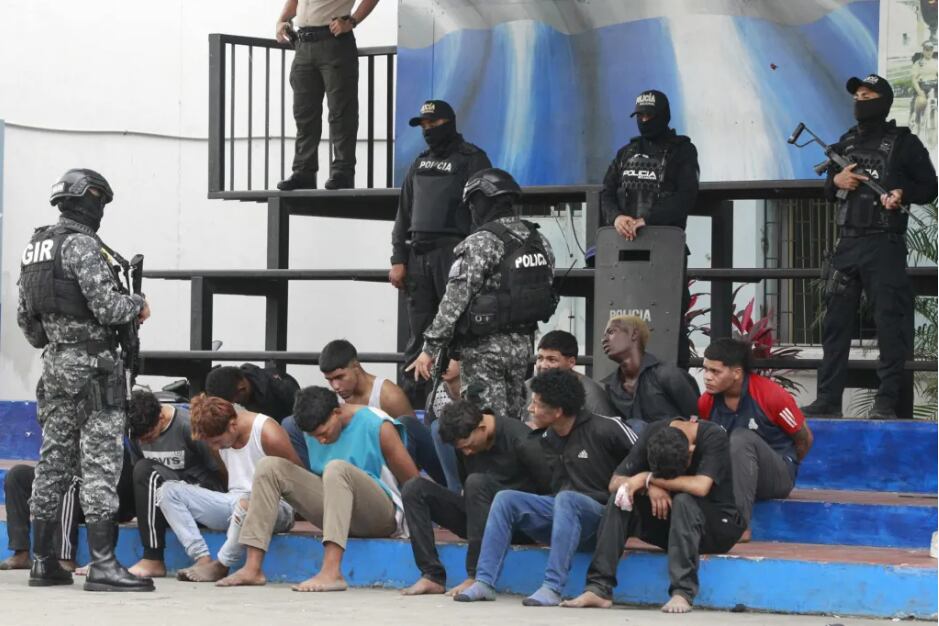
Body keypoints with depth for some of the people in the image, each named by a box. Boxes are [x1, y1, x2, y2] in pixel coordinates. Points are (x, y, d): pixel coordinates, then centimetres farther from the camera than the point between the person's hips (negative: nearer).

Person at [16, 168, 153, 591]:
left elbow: (25, 318, 17)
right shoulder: (82, 245, -14)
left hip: (55, 366, 9)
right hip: (92, 366, -9)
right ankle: (103, 565, -12)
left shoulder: (35, 248, 13)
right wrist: (139, 305, -1)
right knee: (100, 463, -9)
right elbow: (107, 306, -20)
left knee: (54, 461, 11)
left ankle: (43, 562, 13)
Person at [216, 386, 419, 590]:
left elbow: (413, 482, -9)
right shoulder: (314, 430, 6)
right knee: (270, 467, -7)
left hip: (381, 513, -6)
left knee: (337, 468, -35)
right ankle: (252, 568, -19)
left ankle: (332, 572, -50)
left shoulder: (378, 426, -12)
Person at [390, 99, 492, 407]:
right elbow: (404, 213, 21)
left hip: (454, 252, -6)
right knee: (418, 335, 5)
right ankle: (414, 403, 6)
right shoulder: (421, 163, 21)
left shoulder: (471, 159, 2)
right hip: (418, 254, 6)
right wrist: (398, 260, 11)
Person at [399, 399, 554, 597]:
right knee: (414, 488, -9)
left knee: (477, 482, -34)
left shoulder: (521, 440, -17)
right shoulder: (464, 441, 1)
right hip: (477, 517, 6)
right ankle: (432, 576, -19)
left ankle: (476, 578, -35)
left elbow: (550, 486, -14)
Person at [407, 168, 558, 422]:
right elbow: (548, 293, 12)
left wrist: (430, 349, -13)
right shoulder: (538, 241, 6)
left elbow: (455, 301, -17)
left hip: (484, 347, -7)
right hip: (523, 344, 7)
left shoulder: (480, 244, -16)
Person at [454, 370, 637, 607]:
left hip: (598, 515, -6)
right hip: (563, 509, 7)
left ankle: (552, 587, -41)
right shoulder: (547, 438, 9)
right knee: (505, 498, -11)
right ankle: (485, 582, -19)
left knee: (566, 498, -37)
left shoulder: (604, 429, -10)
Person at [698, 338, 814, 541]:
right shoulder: (707, 402, -4)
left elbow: (805, 439, -2)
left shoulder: (771, 395, -15)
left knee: (741, 438, -33)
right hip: (727, 478, 3)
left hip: (778, 477, -3)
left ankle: (739, 524, -38)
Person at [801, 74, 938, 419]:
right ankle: (828, 398, 9)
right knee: (835, 322, 5)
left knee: (889, 324, -7)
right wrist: (836, 181, 2)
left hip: (884, 245, -6)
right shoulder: (846, 142, 17)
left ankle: (887, 401, -6)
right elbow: (829, 192, 25)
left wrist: (903, 193, -18)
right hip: (846, 244, 6)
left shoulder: (903, 143, 1)